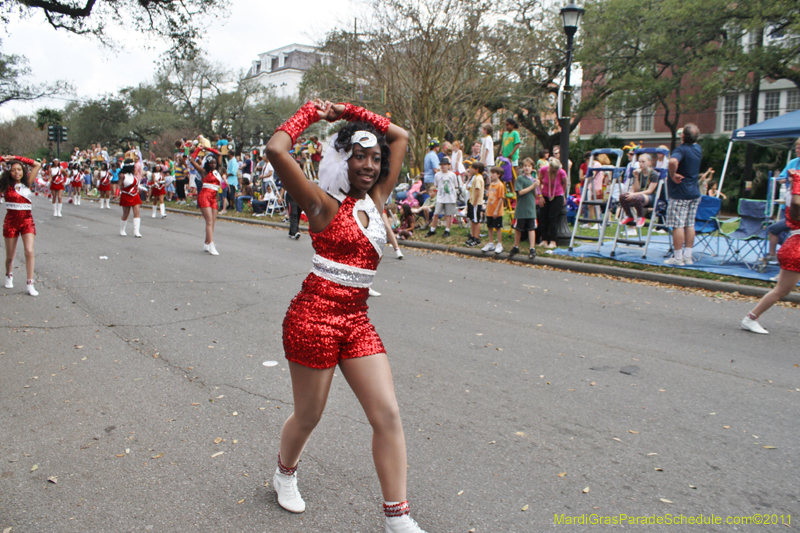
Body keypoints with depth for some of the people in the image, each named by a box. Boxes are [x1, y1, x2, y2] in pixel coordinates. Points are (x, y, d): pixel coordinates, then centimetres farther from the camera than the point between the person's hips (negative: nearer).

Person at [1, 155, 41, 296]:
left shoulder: (27, 183, 3)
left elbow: (37, 165, -1)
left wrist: (16, 158, -1)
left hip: (27, 220, 0)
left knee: (29, 252, -15)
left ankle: (30, 284, -11)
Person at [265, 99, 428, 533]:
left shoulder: (375, 200, 9)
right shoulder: (324, 204, -8)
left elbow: (401, 137, 15)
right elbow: (276, 150, -22)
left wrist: (347, 112, 11)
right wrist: (310, 112, -6)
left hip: (357, 322, 6)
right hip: (314, 318, -6)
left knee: (388, 415, -1)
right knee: (308, 417, 12)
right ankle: (285, 474, 45)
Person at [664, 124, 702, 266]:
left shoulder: (681, 149, -17)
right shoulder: (698, 148, 9)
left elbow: (673, 161, -38)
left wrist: (673, 175, -22)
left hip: (680, 194, -8)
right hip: (694, 193, 8)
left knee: (678, 225, -4)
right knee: (690, 225, 10)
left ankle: (678, 258, -2)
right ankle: (688, 256, 15)